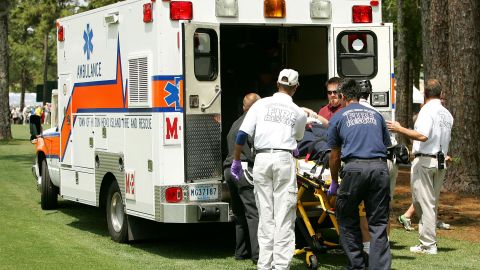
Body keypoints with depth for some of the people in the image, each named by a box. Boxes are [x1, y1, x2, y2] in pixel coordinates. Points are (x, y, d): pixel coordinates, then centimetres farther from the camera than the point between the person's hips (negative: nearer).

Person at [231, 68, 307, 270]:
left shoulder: (261, 104, 9)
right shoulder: (299, 113, 10)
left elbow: (242, 134, 2)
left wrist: (236, 161, 12)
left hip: (262, 159, 1)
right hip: (284, 159, -1)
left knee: (265, 214, 6)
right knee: (284, 215, 0)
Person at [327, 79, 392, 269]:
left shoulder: (338, 117, 14)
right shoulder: (376, 115, 22)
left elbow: (335, 156, 18)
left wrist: (334, 184, 30)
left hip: (354, 168, -3)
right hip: (380, 168, 3)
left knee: (347, 220, 12)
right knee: (378, 223, 6)